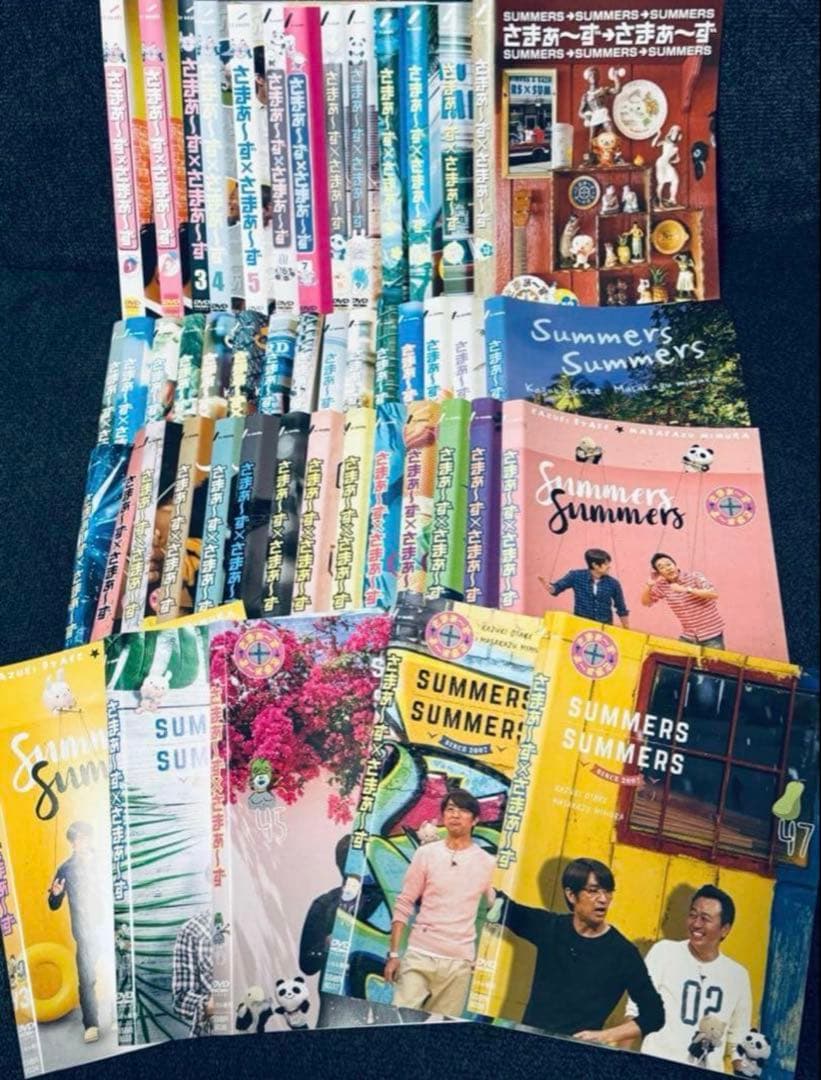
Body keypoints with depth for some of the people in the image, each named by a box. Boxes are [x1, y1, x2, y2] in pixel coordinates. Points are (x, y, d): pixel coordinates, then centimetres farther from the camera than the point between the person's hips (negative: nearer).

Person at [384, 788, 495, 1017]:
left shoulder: (487, 863, 3)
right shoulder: (426, 854, 1)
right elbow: (403, 906, 3)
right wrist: (393, 953, -2)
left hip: (459, 962, 1)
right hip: (419, 955, 0)